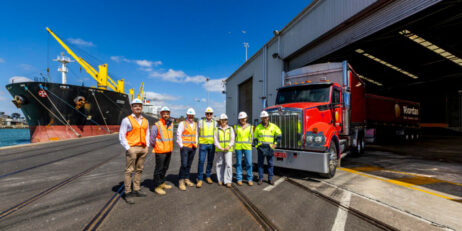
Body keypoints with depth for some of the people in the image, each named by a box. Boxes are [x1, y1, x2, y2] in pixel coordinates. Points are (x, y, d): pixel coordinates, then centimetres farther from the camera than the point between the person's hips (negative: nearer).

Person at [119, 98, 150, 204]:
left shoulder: (145, 121, 12)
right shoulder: (127, 120, -4)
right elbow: (121, 136, -6)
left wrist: (147, 146, 9)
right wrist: (128, 148, -11)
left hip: (143, 148, 5)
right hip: (132, 148, -5)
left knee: (139, 170, 12)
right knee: (129, 171, 0)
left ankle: (136, 190, 25)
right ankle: (128, 193, 11)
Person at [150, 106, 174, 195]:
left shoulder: (171, 124, 6)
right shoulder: (156, 125, -14)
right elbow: (152, 139, -9)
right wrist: (156, 147, 1)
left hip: (169, 150, 7)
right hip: (160, 151, -7)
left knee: (165, 168, 19)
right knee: (159, 169, 3)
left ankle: (162, 183, 35)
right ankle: (157, 186, 15)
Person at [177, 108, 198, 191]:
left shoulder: (195, 124, 13)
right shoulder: (182, 123, -4)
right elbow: (178, 135, -6)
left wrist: (196, 144, 11)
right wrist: (181, 145, -8)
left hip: (193, 147, 5)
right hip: (185, 147, -5)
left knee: (189, 165, 11)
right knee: (184, 164, -8)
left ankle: (186, 179, 25)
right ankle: (181, 181, 4)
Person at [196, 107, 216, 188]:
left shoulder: (215, 123, 6)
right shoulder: (201, 122, 2)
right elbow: (198, 133, 7)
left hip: (212, 144, 2)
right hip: (203, 144, -2)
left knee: (210, 161, 9)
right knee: (201, 161, -6)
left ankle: (208, 176, 26)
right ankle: (200, 179, 5)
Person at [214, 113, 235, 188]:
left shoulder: (230, 129, 7)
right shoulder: (217, 129, 5)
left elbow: (232, 140, 2)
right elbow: (215, 140, -1)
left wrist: (228, 147, -14)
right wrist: (221, 148, -12)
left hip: (228, 149, 0)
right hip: (219, 149, 0)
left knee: (228, 164, -8)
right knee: (220, 164, 5)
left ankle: (228, 181, -1)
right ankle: (220, 180, 19)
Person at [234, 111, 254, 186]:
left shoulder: (250, 127, 10)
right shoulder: (236, 127, 9)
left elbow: (251, 137, 13)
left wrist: (249, 145, 3)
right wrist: (234, 144, 0)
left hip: (247, 147, 0)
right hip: (238, 147, 0)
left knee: (249, 163, -2)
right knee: (238, 163, 3)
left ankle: (250, 179, 12)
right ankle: (239, 179, 15)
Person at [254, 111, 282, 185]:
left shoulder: (273, 126, 4)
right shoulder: (258, 127, 3)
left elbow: (279, 135, 9)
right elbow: (255, 138, 9)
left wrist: (275, 143, 2)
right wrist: (257, 145, -1)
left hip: (270, 148, 1)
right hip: (261, 148, 0)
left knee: (270, 164, 7)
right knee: (260, 163, 4)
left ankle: (270, 179, 18)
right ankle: (260, 178, 15)